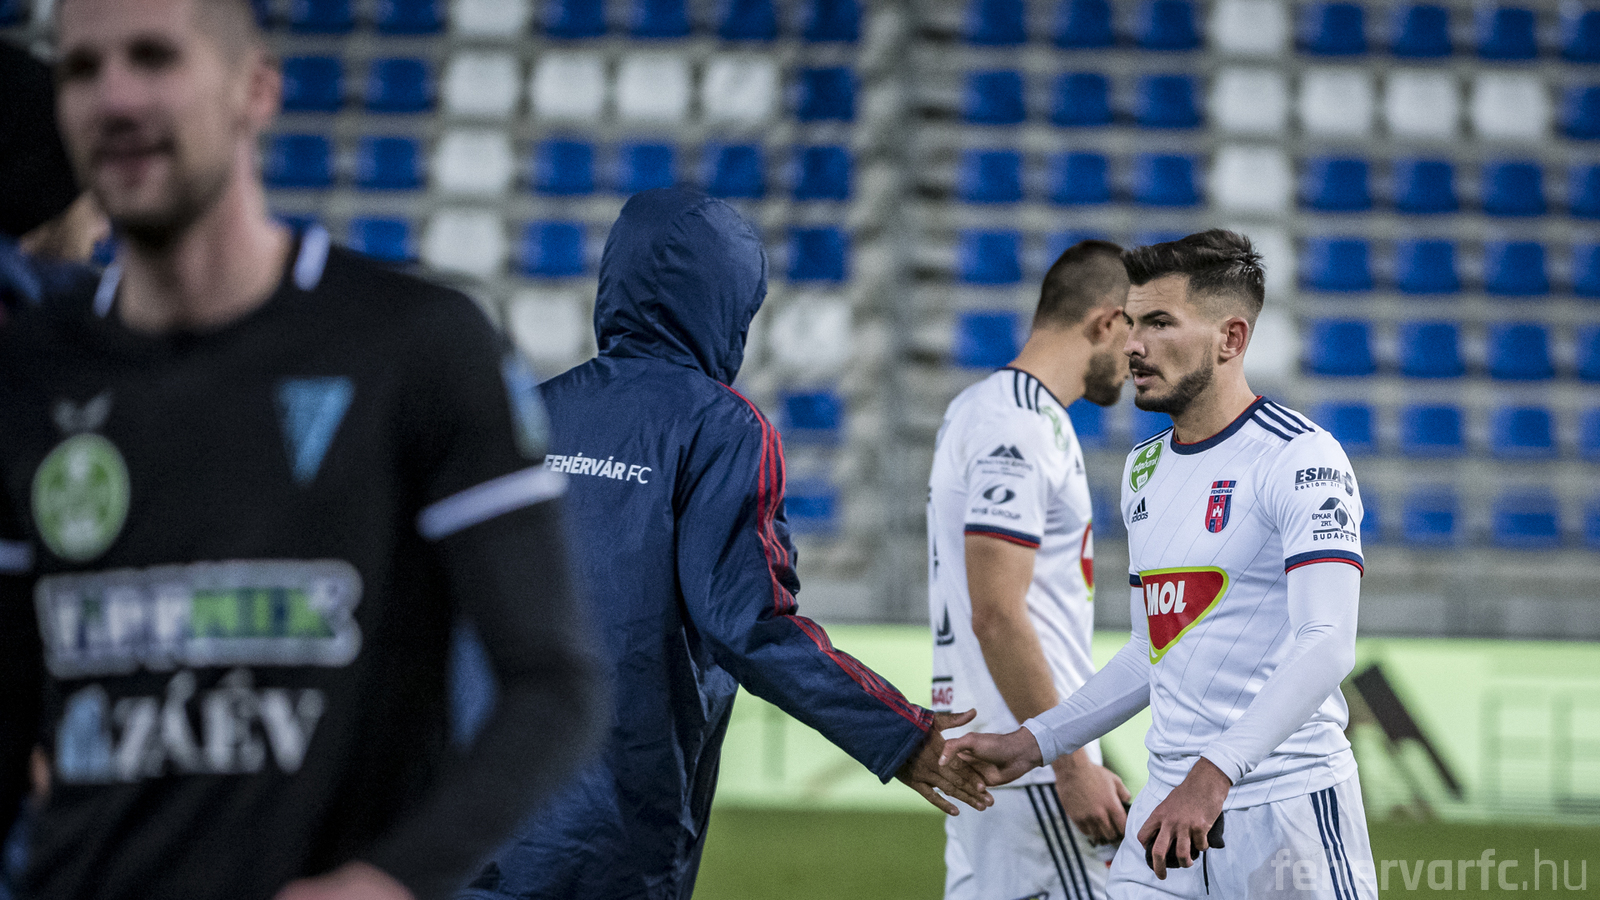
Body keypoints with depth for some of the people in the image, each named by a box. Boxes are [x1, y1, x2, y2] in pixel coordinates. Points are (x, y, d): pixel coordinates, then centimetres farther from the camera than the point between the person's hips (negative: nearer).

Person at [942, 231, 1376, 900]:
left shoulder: (1300, 459, -11)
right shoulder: (1144, 470, 16)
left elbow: (1325, 645, -22)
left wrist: (1214, 774, -32)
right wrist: (1033, 742, 16)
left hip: (1286, 805, -7)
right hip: (1169, 804, 7)